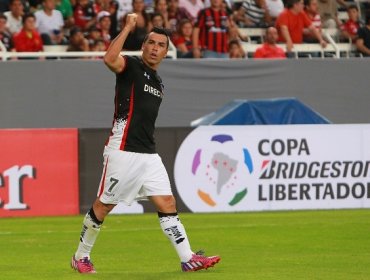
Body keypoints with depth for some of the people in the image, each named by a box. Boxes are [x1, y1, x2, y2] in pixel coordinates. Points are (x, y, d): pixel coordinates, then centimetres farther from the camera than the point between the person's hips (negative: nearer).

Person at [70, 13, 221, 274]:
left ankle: (188, 258, -3)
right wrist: (128, 27, -25)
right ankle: (81, 257, 15)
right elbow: (110, 59, -29)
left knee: (167, 203, 0)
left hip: (148, 155, 7)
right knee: (103, 206, 1)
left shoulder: (158, 81, 18)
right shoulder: (131, 66, -5)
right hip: (123, 152, -7)